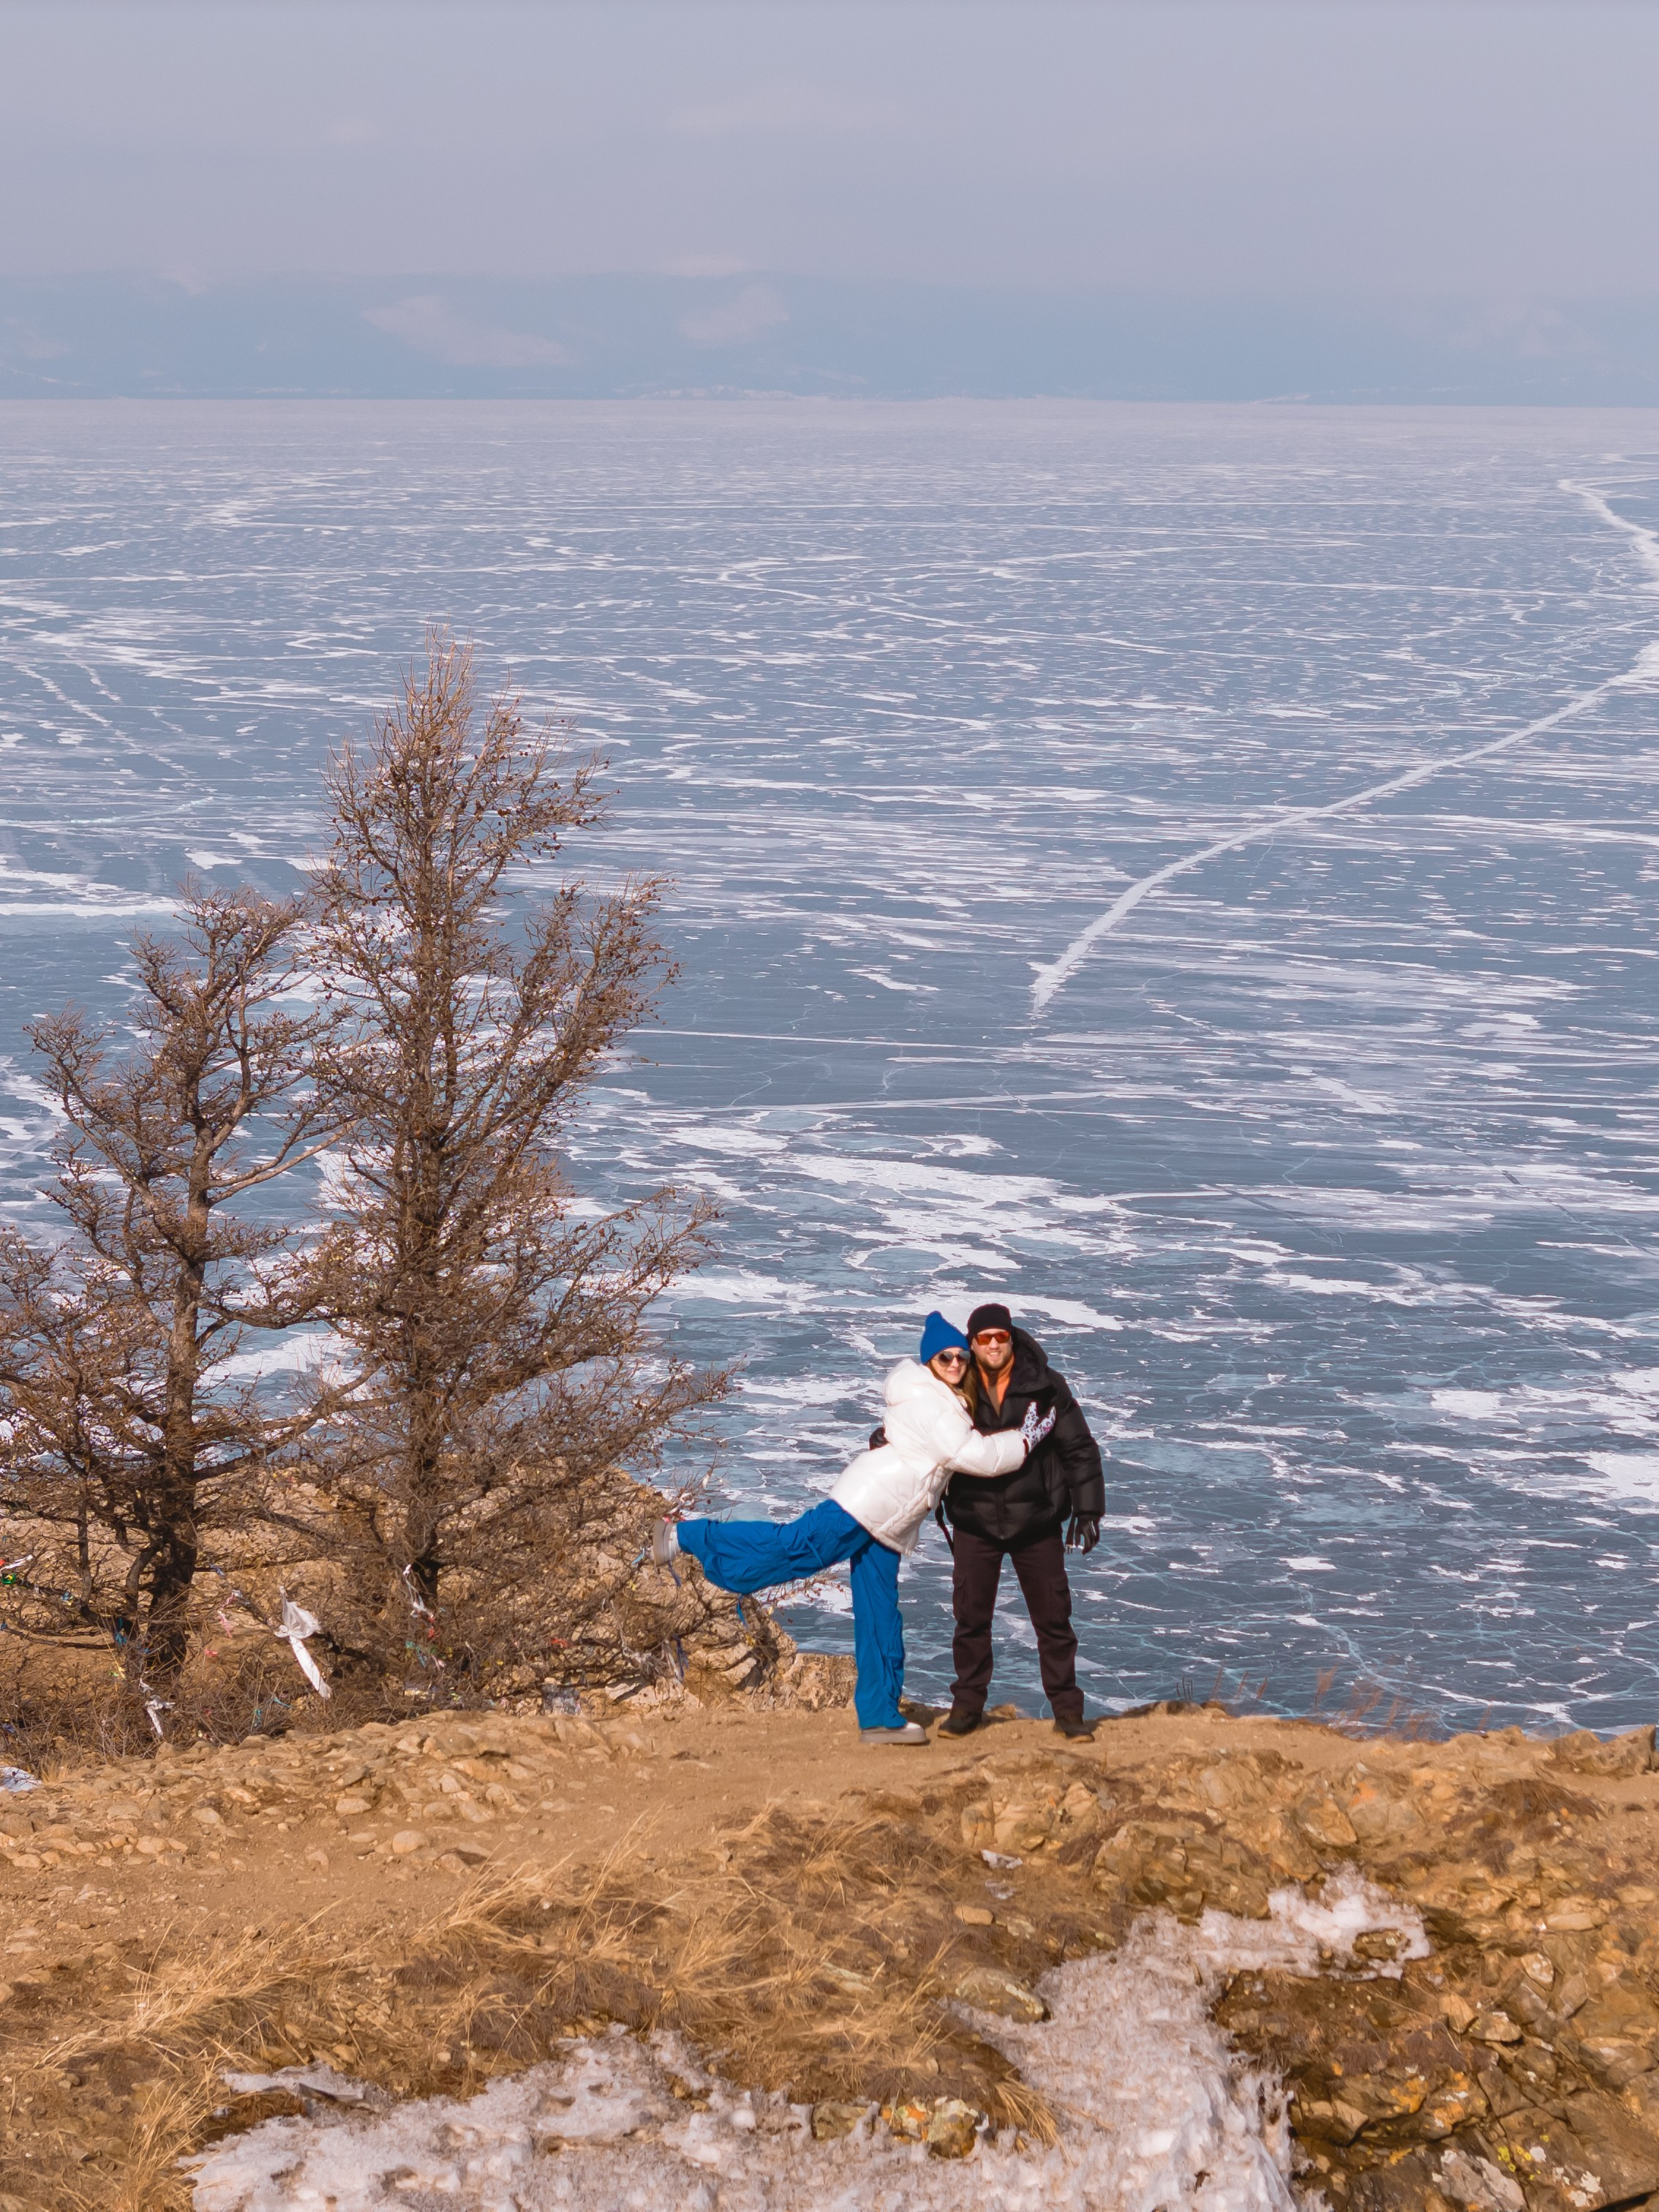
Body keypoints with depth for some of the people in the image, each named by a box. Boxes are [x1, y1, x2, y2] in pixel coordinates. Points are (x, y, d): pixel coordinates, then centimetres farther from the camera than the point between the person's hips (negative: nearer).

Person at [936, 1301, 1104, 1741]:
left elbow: (1080, 1450, -2)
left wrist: (1087, 1510, -6)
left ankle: (1067, 1708, 10)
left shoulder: (1045, 1387, -7)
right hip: (975, 1523, 1)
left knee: (1052, 1616, 2)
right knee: (971, 1617, 5)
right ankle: (966, 1706, 17)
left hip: (1036, 1520, -1)